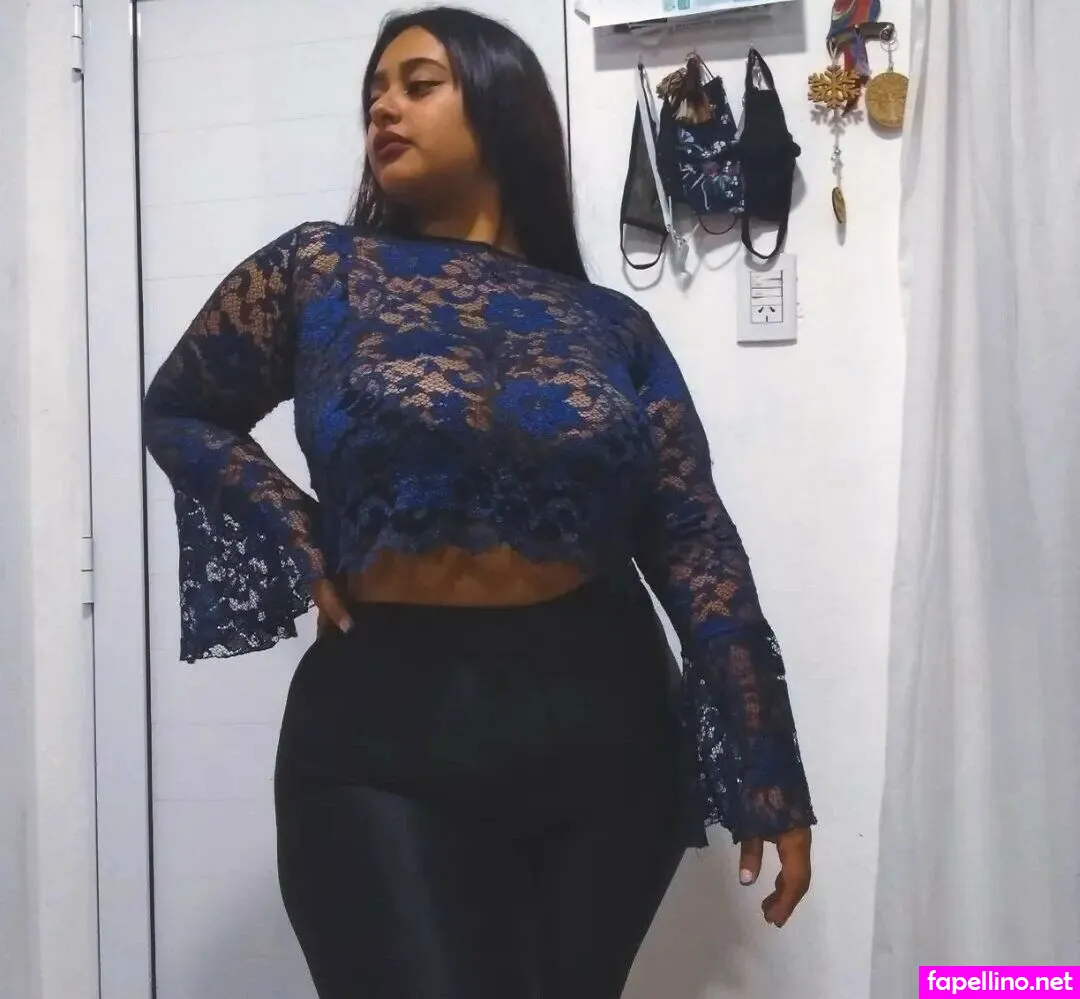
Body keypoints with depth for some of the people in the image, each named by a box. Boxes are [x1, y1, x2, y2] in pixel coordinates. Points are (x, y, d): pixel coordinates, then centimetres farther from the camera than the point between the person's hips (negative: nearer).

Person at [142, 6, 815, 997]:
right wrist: (298, 539, -2)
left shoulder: (614, 326, 4)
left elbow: (696, 547, 2)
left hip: (605, 731, 2)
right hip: (383, 741, -2)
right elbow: (178, 412, 14)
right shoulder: (323, 271, 2)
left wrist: (771, 781, 0)